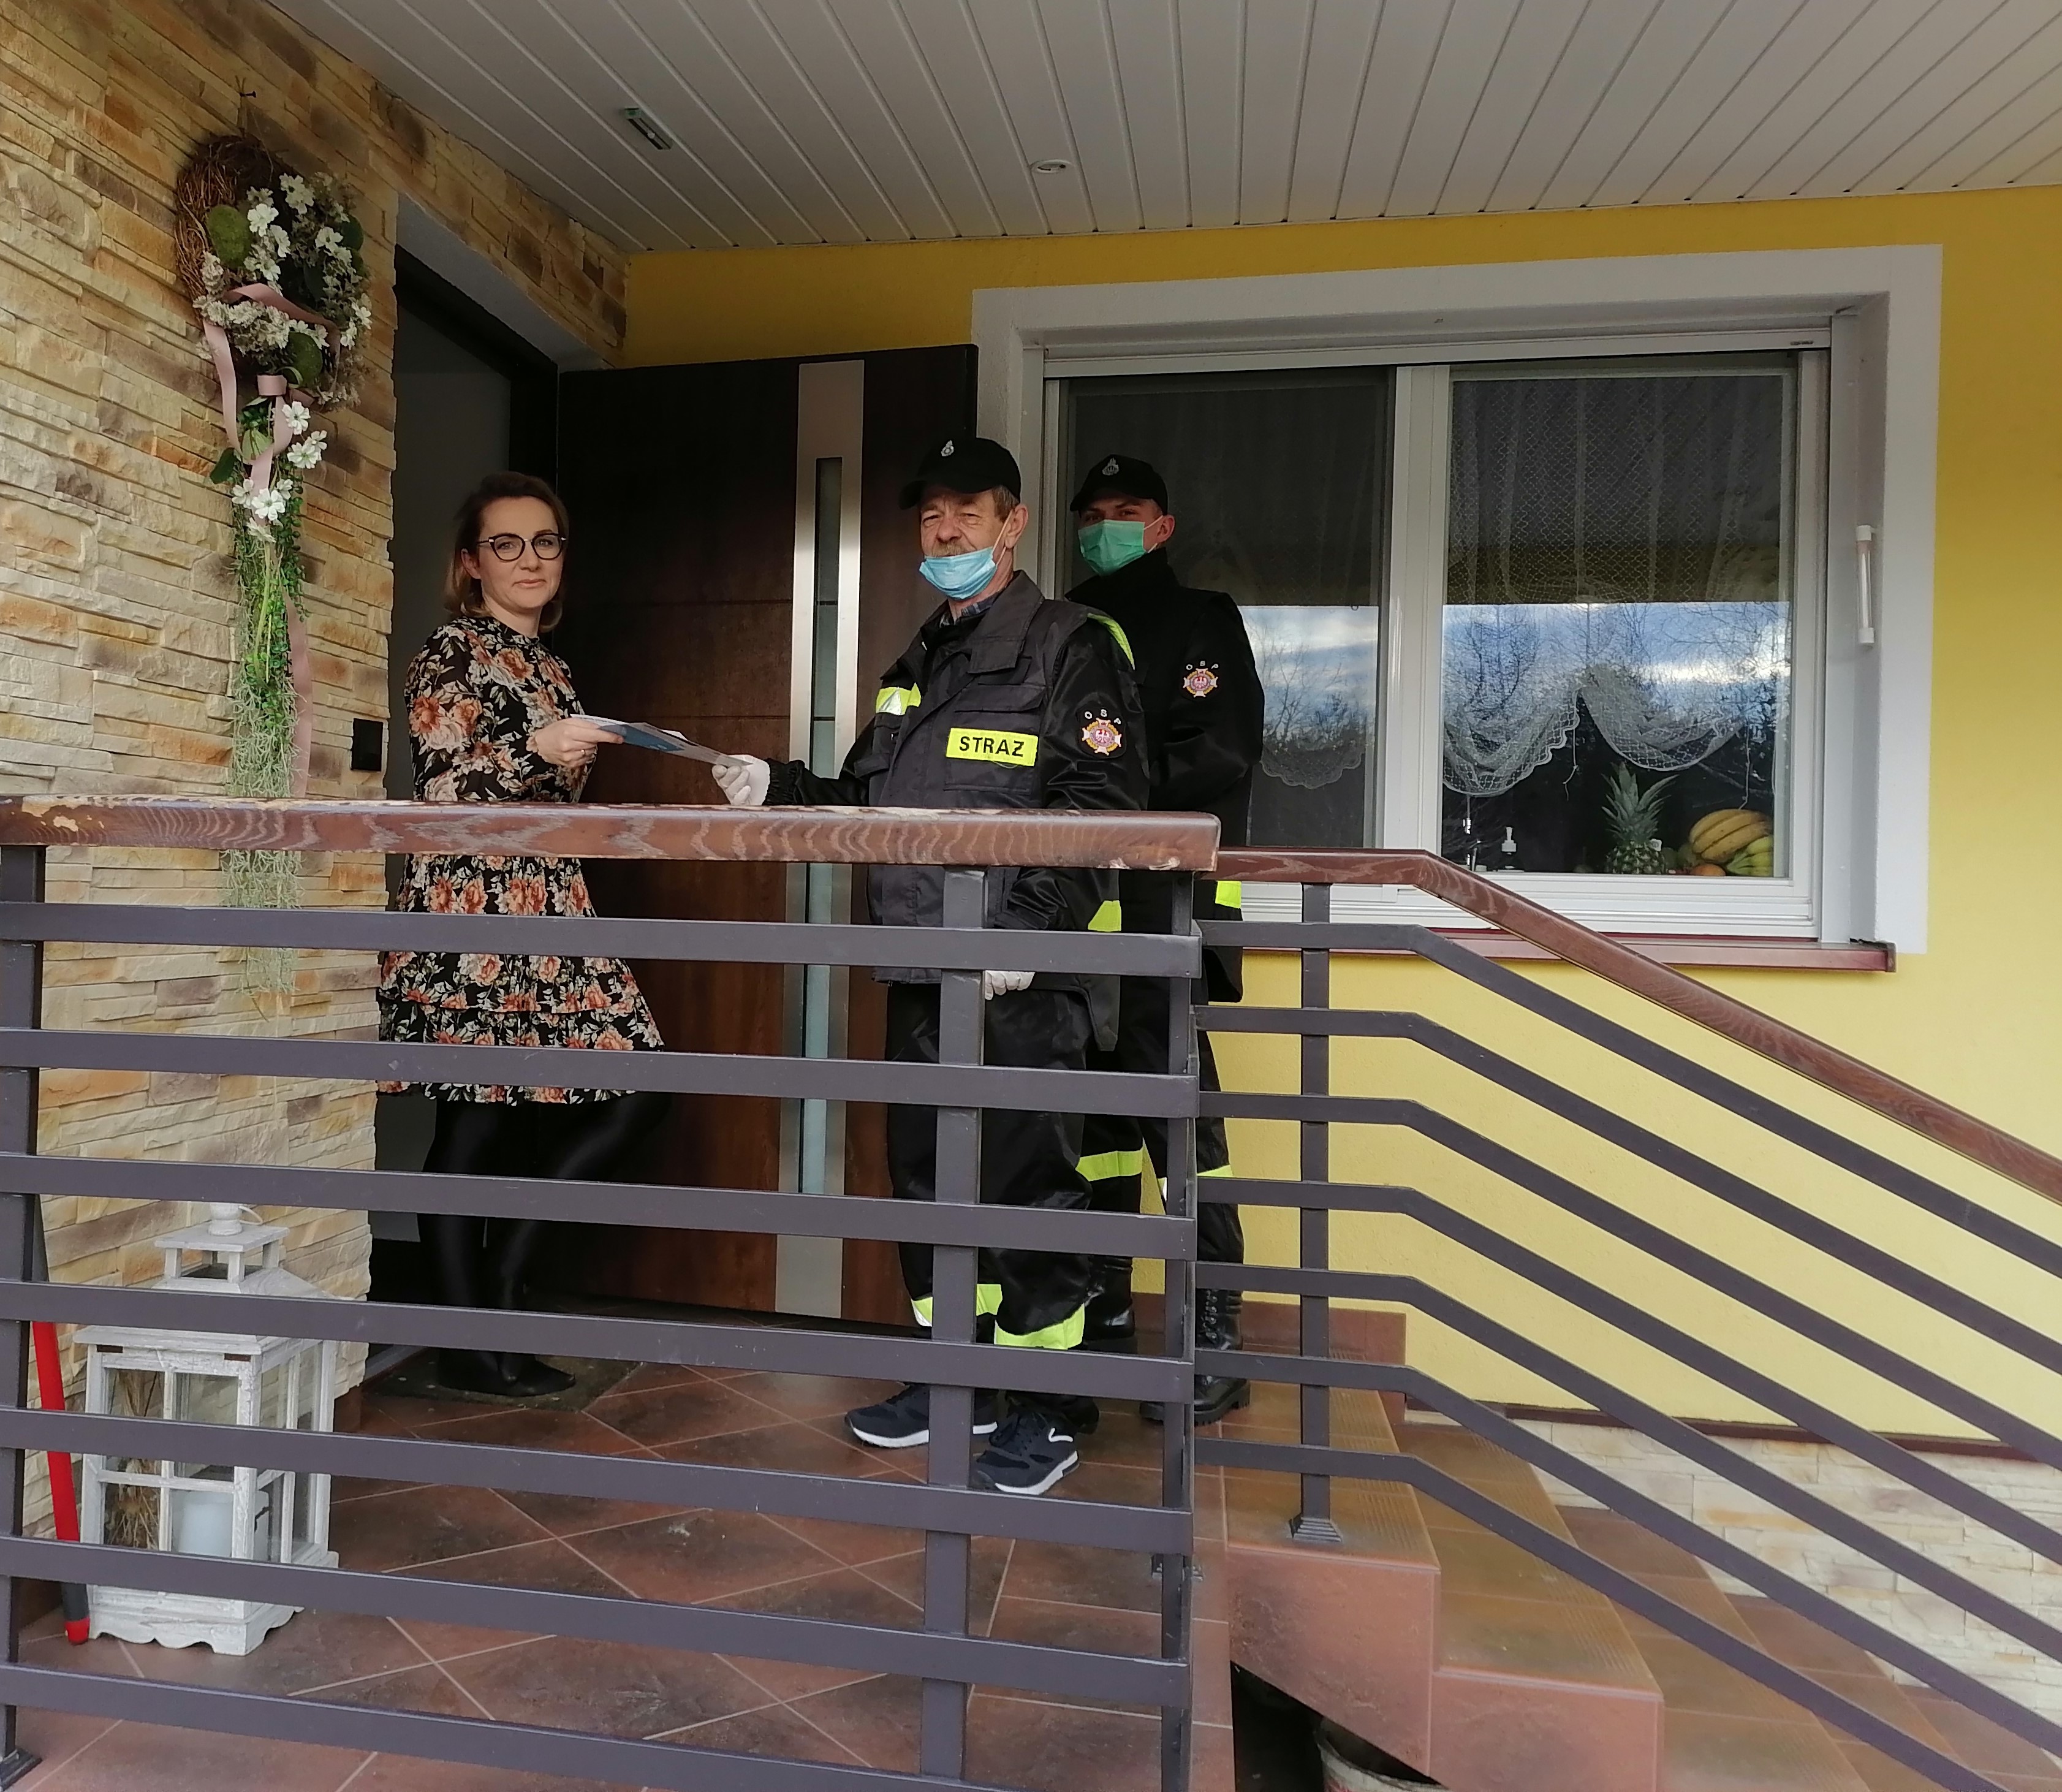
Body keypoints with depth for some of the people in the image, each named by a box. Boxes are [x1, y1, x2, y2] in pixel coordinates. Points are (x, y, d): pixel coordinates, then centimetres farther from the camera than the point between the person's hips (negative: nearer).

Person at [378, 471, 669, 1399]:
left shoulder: (547, 665, 20)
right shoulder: (452, 651, -2)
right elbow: (441, 785, -12)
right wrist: (536, 751, -27)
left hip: (546, 910, 8)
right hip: (469, 910, -8)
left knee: (630, 1093, 2)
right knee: (474, 1126, -3)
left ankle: (501, 1272, 16)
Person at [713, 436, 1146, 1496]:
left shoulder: (1069, 645, -3)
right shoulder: (916, 666, 21)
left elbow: (1101, 807, -13)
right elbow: (869, 801, 22)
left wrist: (1029, 926, -22)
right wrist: (776, 789, 6)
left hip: (1021, 977, -8)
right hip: (920, 970, 8)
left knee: (1025, 1178, -1)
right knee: (926, 1172, 14)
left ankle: (1048, 1407, 14)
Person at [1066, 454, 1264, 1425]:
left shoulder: (1200, 616, 6)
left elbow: (1226, 751, -7)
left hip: (1162, 905, -6)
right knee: (1092, 1107, 11)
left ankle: (1214, 1339, 1)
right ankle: (1102, 1316, 23)